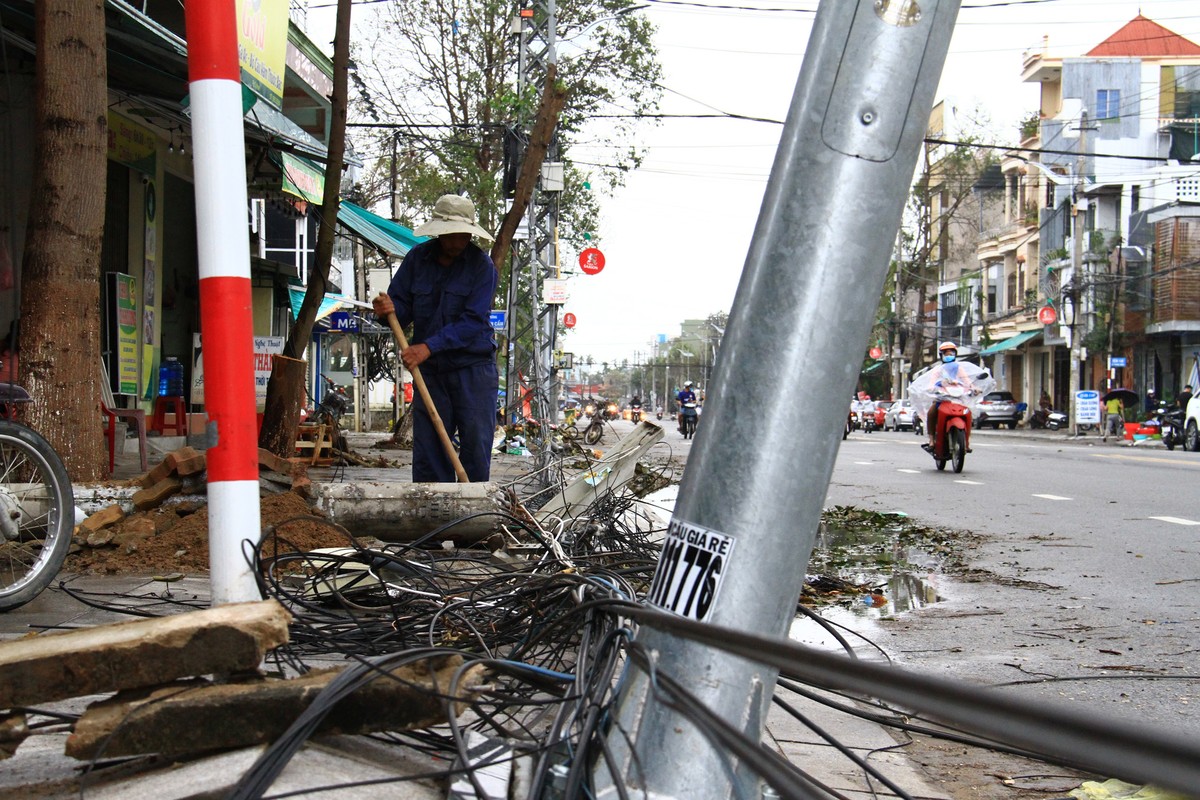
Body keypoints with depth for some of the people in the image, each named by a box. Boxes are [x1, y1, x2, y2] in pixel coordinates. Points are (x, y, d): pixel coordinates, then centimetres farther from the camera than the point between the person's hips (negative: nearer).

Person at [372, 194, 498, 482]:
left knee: (476, 445, -2)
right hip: (430, 371, 3)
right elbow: (402, 306, 6)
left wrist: (429, 347, -24)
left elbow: (472, 321, -15)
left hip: (473, 370, -3)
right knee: (427, 449, 3)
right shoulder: (417, 258, 4)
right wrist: (389, 308, -19)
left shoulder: (481, 264, -7)